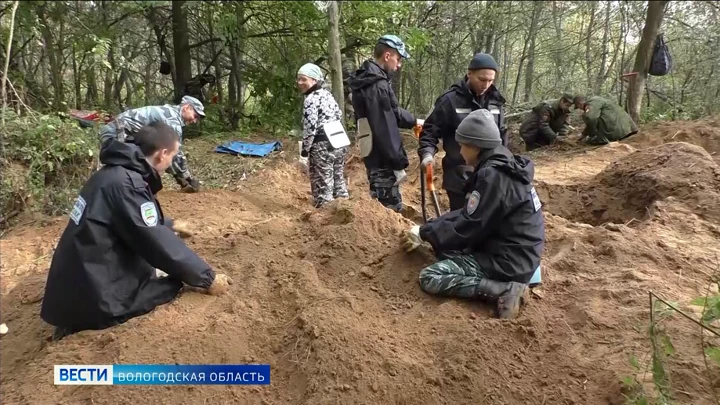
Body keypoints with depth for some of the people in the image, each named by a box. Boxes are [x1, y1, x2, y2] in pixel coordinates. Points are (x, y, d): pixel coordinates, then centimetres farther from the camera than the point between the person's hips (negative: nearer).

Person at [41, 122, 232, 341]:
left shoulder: (118, 171, 6)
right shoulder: (125, 184, -23)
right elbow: (159, 245, -21)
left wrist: (169, 225, 41)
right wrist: (207, 278, -12)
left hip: (74, 282, 9)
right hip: (93, 296, -9)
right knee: (176, 276, -1)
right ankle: (90, 320, -4)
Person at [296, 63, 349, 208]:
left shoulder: (310, 99, -13)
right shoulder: (327, 94, 12)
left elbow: (310, 128, -18)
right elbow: (339, 114, 19)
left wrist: (305, 149, -9)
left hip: (322, 146, -9)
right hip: (339, 143, 9)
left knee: (323, 185, -2)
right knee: (339, 180, 17)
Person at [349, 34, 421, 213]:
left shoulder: (370, 78, 13)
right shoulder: (377, 85, -20)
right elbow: (385, 130, -24)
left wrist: (413, 121, 30)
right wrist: (399, 163, -20)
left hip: (375, 156, 11)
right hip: (383, 159, -11)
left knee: (382, 207, 19)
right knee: (392, 208, -4)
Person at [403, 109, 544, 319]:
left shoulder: (493, 176, -22)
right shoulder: (501, 167, 8)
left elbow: (468, 227, -19)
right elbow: (468, 214, 13)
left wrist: (424, 233, -5)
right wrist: (428, 228, 8)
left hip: (509, 260, -10)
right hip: (506, 248, 10)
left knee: (430, 278, -12)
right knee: (444, 245, 19)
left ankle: (506, 290, -13)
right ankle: (496, 281, 7)